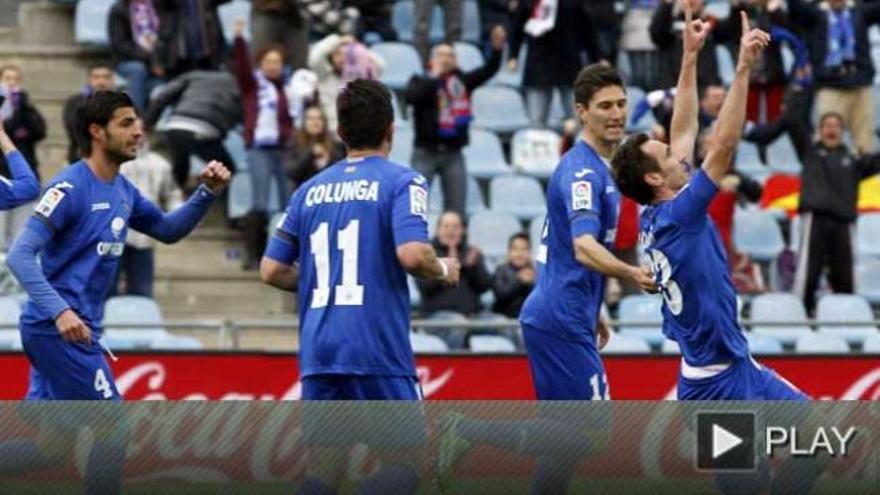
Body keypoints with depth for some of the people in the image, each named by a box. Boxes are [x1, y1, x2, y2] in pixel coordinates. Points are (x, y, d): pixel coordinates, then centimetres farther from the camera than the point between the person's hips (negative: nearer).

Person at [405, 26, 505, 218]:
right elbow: (412, 97, -20)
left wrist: (497, 49, -19)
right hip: (426, 152, -3)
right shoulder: (421, 82, 1)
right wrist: (435, 76, -14)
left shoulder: (462, 81, 9)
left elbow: (488, 71, -3)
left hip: (453, 154, 3)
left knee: (456, 209, 4)